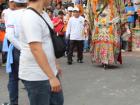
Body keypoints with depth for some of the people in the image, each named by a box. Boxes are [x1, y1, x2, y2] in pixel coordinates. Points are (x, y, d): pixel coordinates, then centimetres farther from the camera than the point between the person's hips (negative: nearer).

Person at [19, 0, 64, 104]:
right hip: (36, 76, -10)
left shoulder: (44, 14, 8)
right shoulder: (30, 18, -22)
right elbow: (36, 49, -28)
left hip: (49, 71, 10)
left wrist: (55, 64, 22)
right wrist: (52, 77, -29)